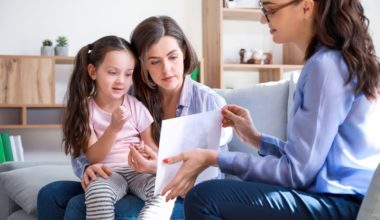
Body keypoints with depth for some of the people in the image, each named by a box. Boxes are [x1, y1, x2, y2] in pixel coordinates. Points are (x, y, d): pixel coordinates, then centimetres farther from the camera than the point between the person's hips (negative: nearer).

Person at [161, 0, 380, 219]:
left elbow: (296, 172, -16)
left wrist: (213, 158, -12)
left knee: (203, 198, -21)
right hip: (336, 193, 10)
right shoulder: (338, 59, 15)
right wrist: (255, 138, 13)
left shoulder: (326, 64, -16)